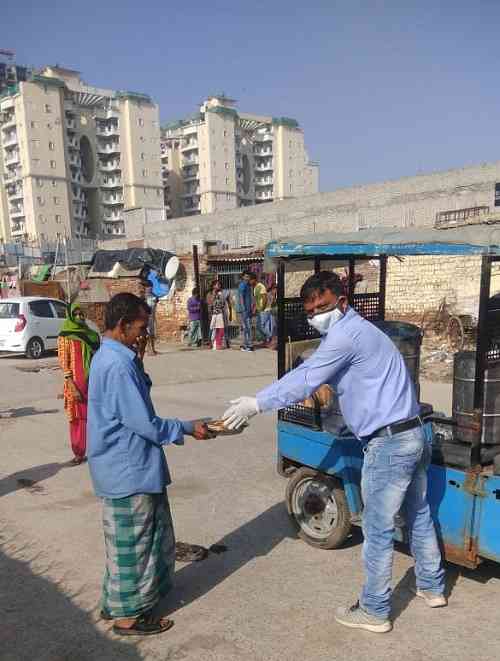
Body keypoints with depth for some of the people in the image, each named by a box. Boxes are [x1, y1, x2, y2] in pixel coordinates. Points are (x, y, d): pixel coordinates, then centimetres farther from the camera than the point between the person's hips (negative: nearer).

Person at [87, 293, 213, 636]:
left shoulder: (110, 357, 8)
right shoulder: (119, 364, -24)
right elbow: (142, 423, -24)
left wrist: (138, 360, 4)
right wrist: (187, 428, -12)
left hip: (125, 464, 10)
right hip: (128, 468, -10)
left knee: (133, 539, 22)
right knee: (133, 542, 7)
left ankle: (119, 601, 37)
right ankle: (127, 615, 24)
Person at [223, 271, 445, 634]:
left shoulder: (345, 334, -16)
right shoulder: (354, 329, 16)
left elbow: (304, 381, -17)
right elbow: (310, 374, 17)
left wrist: (256, 403, -9)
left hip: (389, 443, -11)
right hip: (414, 435, 11)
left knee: (378, 531, 4)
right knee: (419, 515, 24)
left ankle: (374, 612, 20)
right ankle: (432, 587, 42)